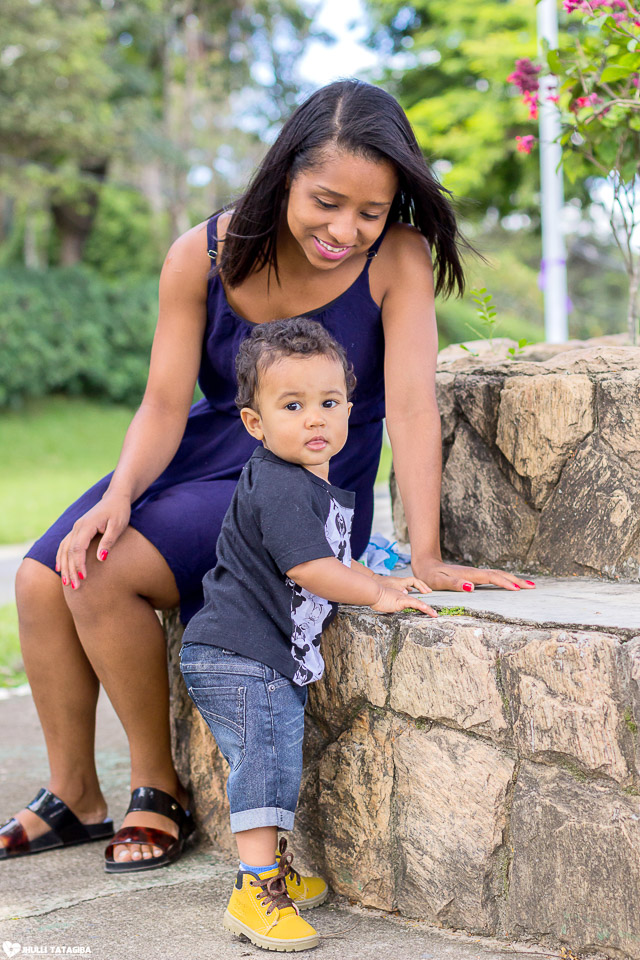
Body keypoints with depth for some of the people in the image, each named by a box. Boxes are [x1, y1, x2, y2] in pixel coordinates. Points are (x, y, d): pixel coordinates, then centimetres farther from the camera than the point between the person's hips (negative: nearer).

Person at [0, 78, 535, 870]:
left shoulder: (398, 258, -18)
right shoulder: (204, 255, -9)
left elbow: (410, 404, -23)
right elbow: (165, 404, -7)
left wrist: (425, 557, -29)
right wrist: (118, 495, -25)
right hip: (200, 459, 5)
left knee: (106, 576, -24)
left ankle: (158, 788, -4)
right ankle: (72, 796, 8)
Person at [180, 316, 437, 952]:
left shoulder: (316, 488, 15)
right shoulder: (276, 488, -19)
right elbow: (310, 569, -23)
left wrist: (381, 581, 23)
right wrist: (378, 595, -13)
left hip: (271, 660, 10)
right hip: (240, 658, -10)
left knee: (269, 768, 18)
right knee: (269, 764, -12)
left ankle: (273, 874, 29)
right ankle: (256, 893, -10)